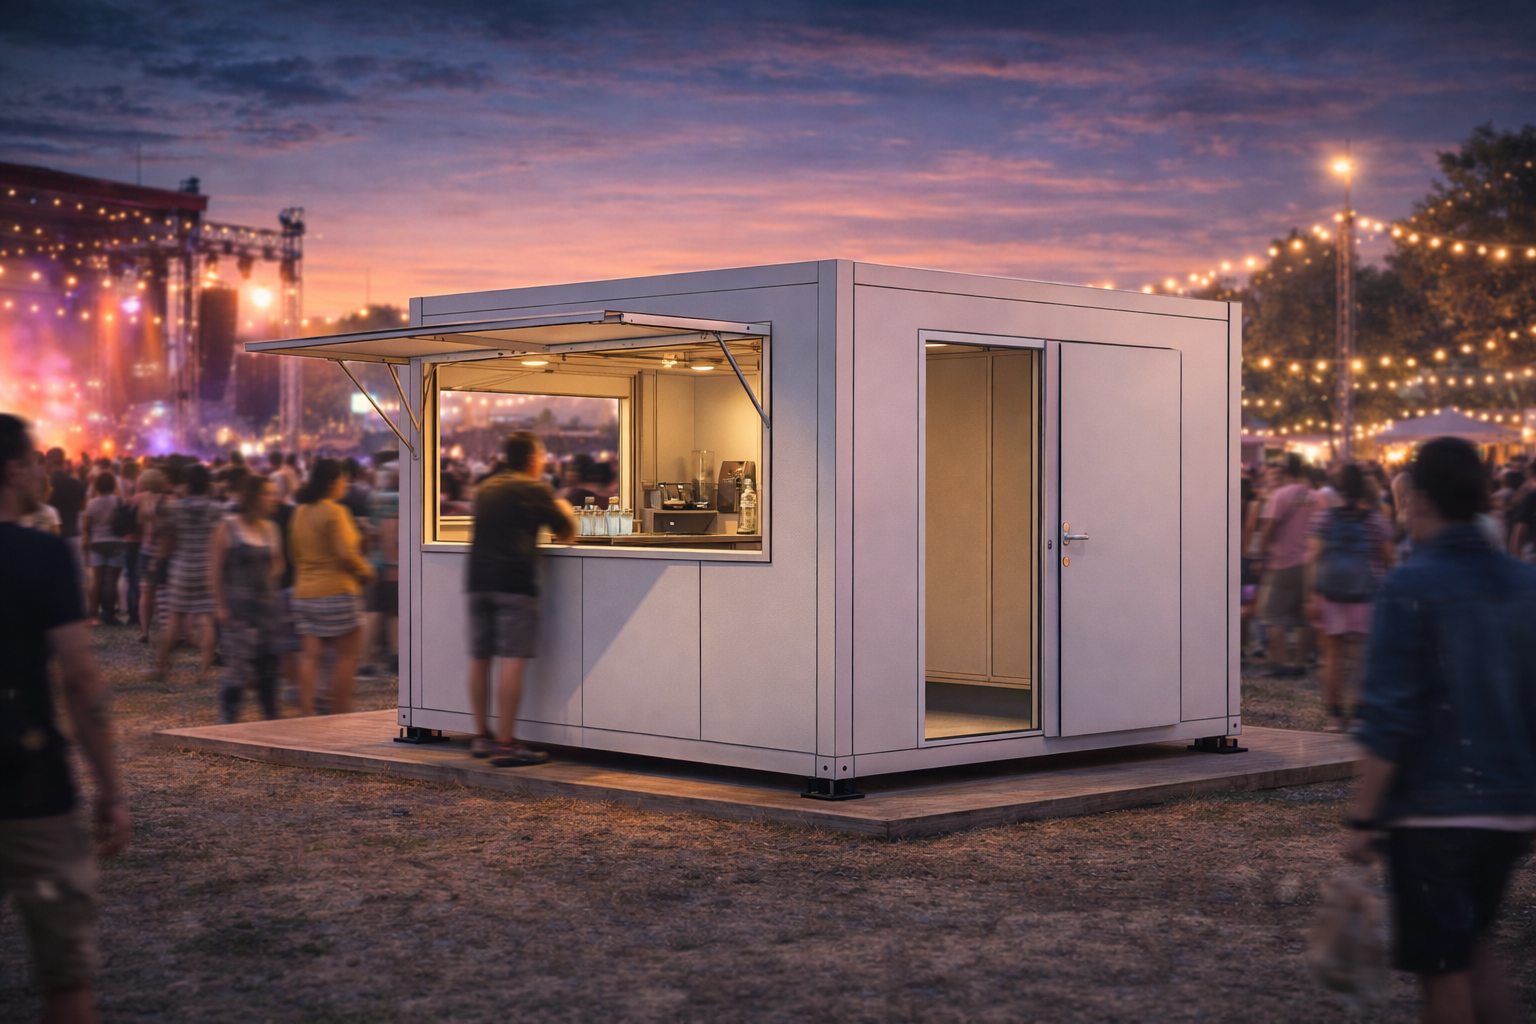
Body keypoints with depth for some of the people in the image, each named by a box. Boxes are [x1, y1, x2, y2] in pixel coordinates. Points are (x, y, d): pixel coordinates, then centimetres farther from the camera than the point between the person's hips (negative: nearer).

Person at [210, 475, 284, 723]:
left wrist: (269, 580, 5)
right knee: (239, 663, -9)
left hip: (266, 604, 5)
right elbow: (217, 569, -6)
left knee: (269, 661, 6)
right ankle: (227, 718, -1)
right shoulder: (228, 528, -6)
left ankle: (271, 715, 14)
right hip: (237, 607, -5)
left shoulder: (271, 528, 10)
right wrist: (221, 606, -10)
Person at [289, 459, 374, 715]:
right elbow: (345, 552, -19)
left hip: (305, 592, 7)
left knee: (311, 656, 5)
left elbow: (295, 551, 16)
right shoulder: (335, 511, -13)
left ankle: (307, 711, -1)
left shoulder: (300, 512, 11)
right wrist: (364, 570, -3)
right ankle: (340, 715, 3)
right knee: (347, 656, 2)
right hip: (337, 591, -7)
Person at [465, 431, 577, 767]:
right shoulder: (535, 490, -1)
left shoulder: (486, 489, 18)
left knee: (479, 659, 11)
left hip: (479, 578, 7)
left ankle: (482, 736, 18)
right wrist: (563, 509, 26)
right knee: (513, 661, -8)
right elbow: (567, 534, 6)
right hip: (514, 581, -7)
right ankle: (504, 745, -11)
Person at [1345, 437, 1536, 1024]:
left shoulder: (1411, 586, -12)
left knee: (1443, 970, 6)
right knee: (1473, 946, 23)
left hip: (1434, 809, -6)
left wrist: (1363, 817, -10)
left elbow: (1390, 717, -16)